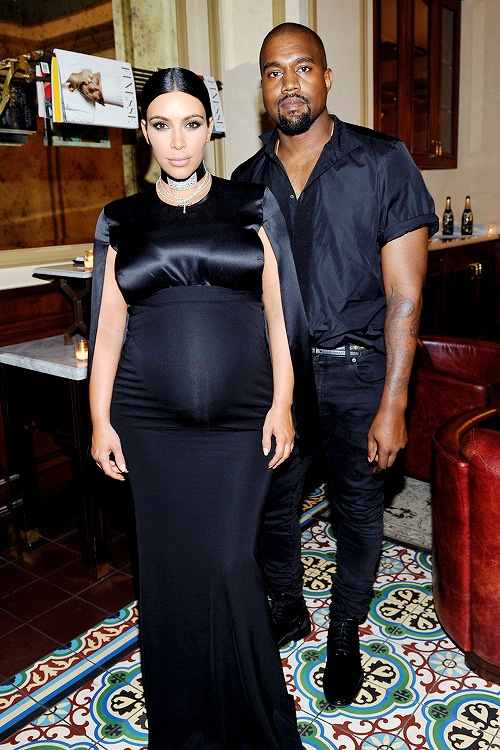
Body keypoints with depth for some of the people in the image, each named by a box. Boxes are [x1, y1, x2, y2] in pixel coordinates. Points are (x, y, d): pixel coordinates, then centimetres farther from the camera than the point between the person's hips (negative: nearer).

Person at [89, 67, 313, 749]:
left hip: (242, 416, -1)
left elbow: (277, 310, 3)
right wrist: (100, 420, 4)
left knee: (229, 564, -1)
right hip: (151, 422, 2)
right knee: (169, 564, 10)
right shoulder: (121, 221, 8)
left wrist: (282, 403, -2)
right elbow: (109, 324, 7)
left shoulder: (251, 207, 5)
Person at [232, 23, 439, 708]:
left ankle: (345, 633, 36)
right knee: (272, 500, 15)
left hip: (356, 369, -3)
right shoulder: (248, 181, 4)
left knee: (359, 509, 12)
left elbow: (404, 293, -10)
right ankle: (287, 608, 42)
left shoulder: (383, 163, -7)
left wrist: (392, 405, -14)